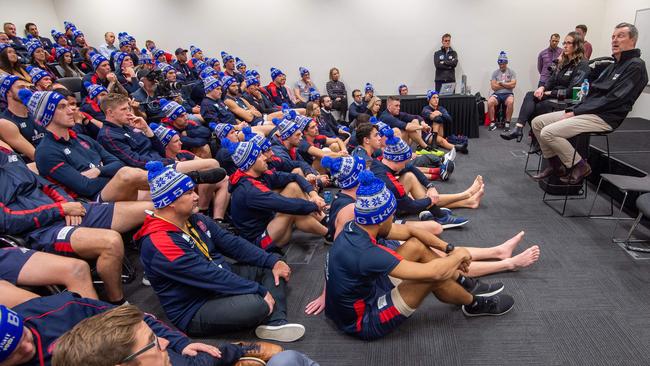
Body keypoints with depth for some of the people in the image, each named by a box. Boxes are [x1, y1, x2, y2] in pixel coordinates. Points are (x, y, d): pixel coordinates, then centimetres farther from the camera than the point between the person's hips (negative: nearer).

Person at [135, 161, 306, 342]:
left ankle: (275, 323, -16)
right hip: (195, 309, -9)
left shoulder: (195, 219, 2)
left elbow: (233, 243, 3)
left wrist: (273, 261, -5)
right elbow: (209, 275, -27)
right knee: (258, 305, -33)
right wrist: (259, 290, -23)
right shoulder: (159, 243, -25)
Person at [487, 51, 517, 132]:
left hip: (508, 94, -1)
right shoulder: (495, 73, 10)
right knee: (490, 102, -31)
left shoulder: (511, 72, 8)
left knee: (510, 102, -35)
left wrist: (500, 83, -3)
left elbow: (513, 85, -6)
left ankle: (507, 123, -25)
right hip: (497, 94, 1)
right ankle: (492, 123, -20)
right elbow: (493, 86, -2)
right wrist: (507, 85, -1)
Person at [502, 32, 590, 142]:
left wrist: (549, 93, -15)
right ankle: (518, 129, -33)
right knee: (530, 95, -19)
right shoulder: (562, 62, 16)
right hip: (555, 95, 7)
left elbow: (572, 91, -17)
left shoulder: (582, 65, -9)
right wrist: (542, 88, -8)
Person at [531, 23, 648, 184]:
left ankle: (580, 166, -7)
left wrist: (576, 112, -15)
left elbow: (613, 99, -16)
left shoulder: (636, 66, -7)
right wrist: (572, 110, 2)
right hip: (586, 111, 9)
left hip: (603, 118, -9)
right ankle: (556, 164, 8)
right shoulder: (613, 66, 22)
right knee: (537, 122, 0)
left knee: (548, 133, -25)